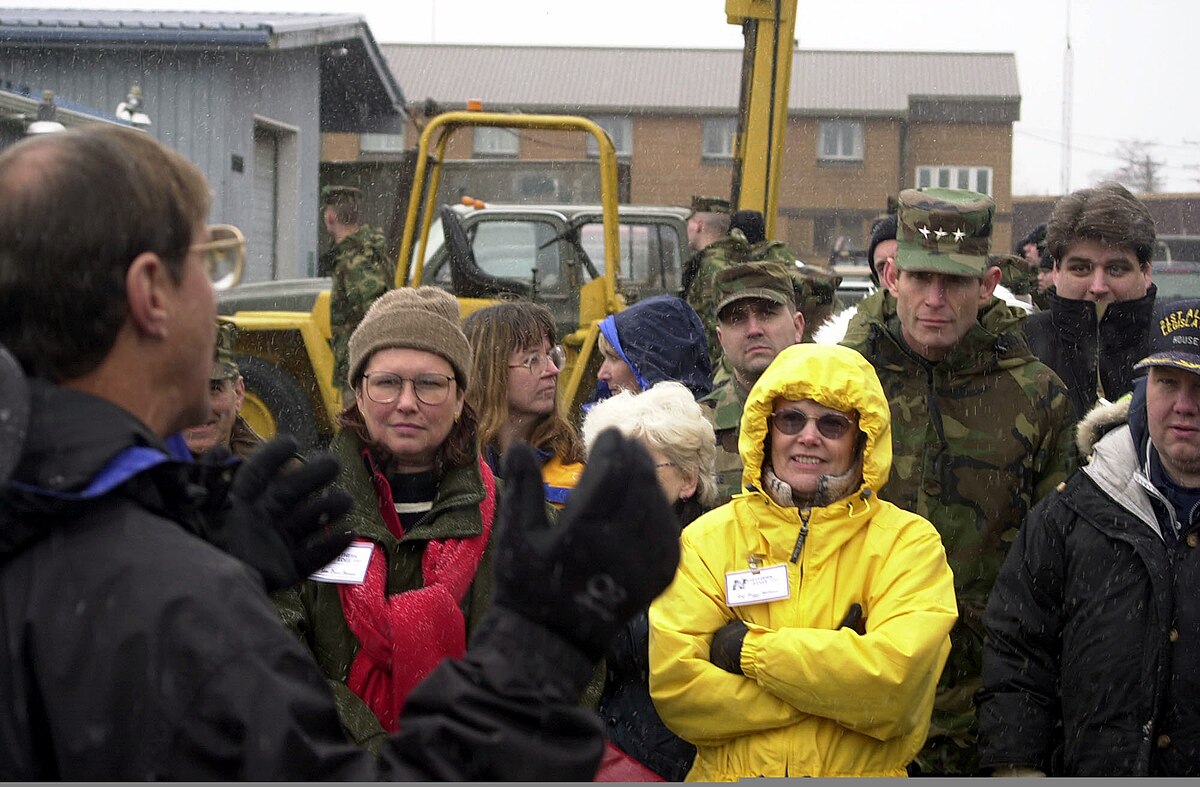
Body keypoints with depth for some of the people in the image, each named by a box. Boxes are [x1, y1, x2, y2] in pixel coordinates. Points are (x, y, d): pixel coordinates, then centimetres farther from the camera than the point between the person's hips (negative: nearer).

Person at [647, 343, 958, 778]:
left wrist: (752, 649, -7)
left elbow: (897, 678, -10)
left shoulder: (909, 541, 4)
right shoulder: (708, 537, 7)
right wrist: (839, 682, -8)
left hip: (865, 773, 0)